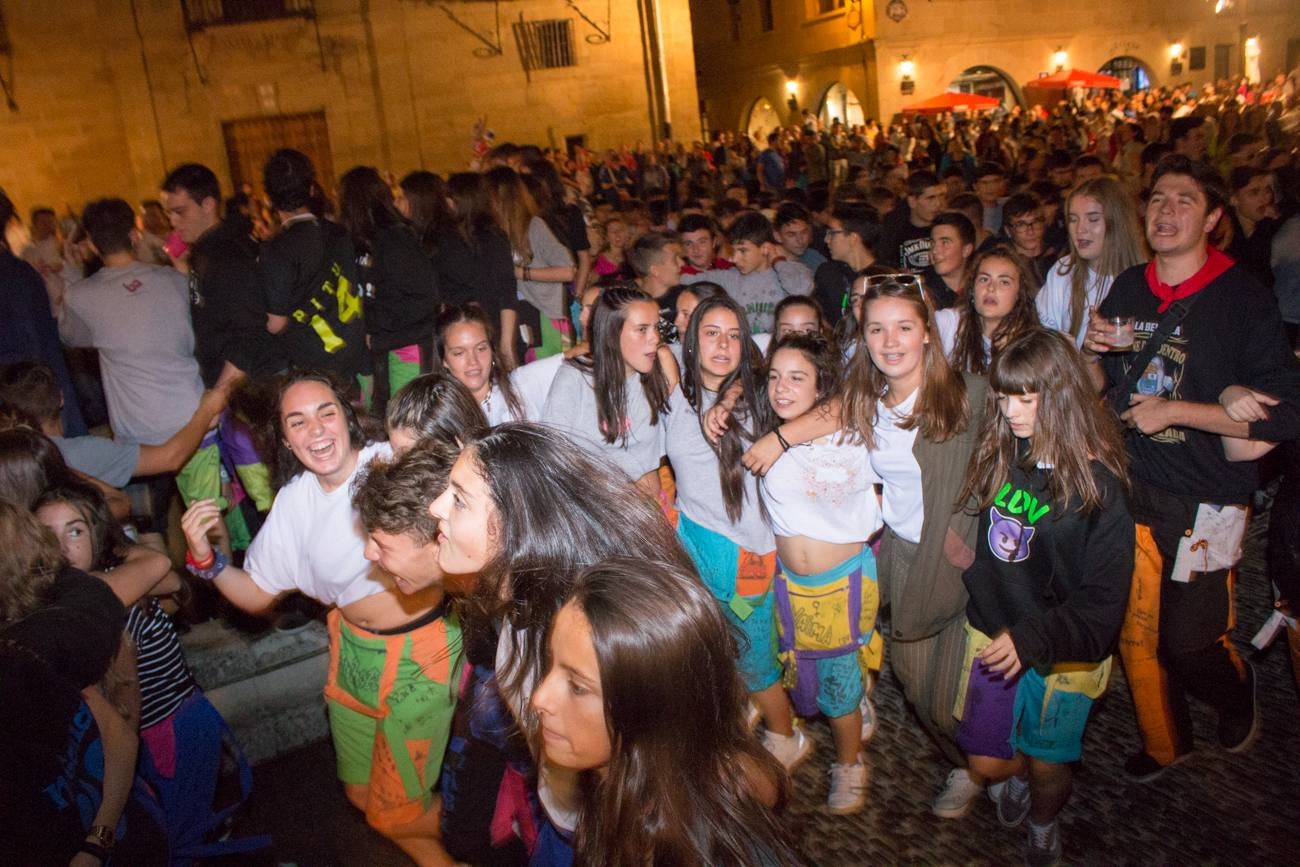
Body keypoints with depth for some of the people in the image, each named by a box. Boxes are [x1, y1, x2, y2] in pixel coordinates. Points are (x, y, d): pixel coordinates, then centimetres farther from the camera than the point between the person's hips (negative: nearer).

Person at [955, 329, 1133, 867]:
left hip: (1061, 652, -3)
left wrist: (1033, 640, -30)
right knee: (985, 764, 11)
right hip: (992, 634, 4)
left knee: (1048, 770, 14)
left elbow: (1102, 600, -21)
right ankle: (1015, 777, 47)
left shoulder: (1097, 483, -19)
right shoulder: (1000, 454, -5)